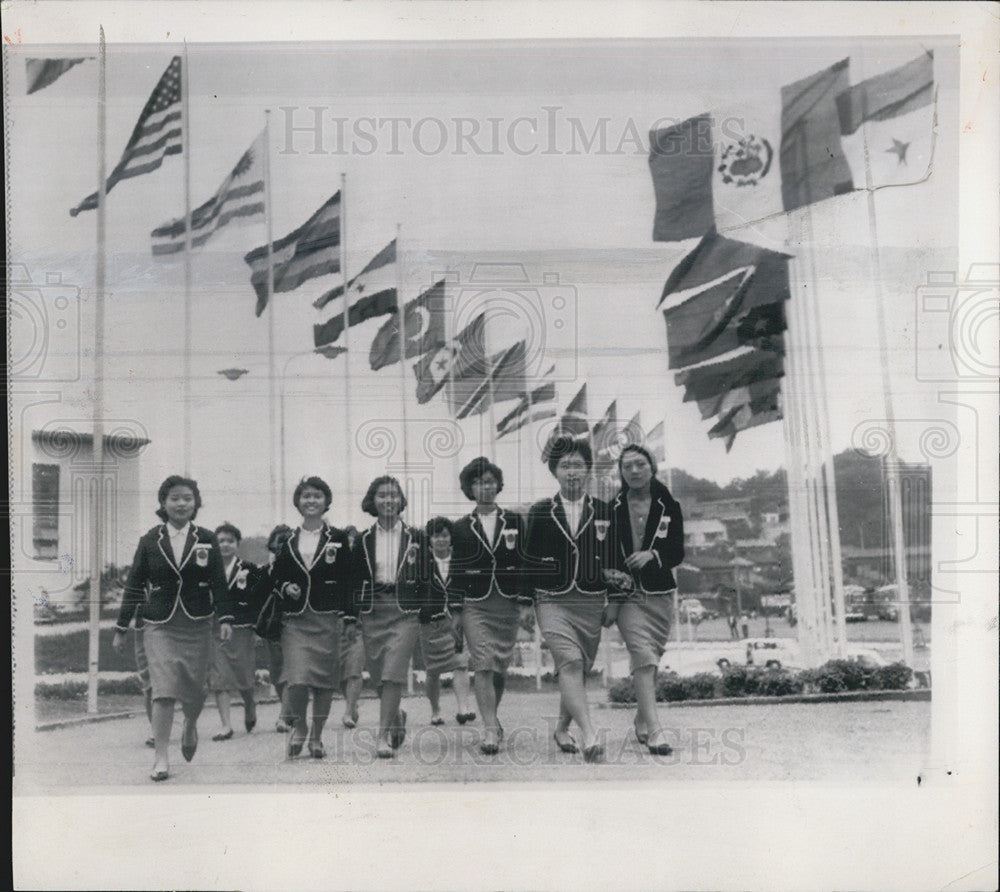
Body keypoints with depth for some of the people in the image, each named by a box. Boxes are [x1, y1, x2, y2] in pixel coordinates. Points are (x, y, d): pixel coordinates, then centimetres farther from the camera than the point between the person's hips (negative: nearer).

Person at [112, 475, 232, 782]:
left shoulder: (206, 540, 3)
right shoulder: (150, 541, 2)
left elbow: (219, 583, 3)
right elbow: (134, 586, 7)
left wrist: (225, 618, -8)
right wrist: (121, 627, 7)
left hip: (197, 625, 1)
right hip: (159, 626, -1)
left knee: (195, 691, 6)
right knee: (163, 690, -12)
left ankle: (190, 726, 40)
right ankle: (161, 759, -7)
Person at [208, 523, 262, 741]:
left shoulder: (249, 569, 1)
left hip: (241, 631, -1)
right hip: (215, 630, 1)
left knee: (243, 677, 4)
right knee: (219, 678, -4)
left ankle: (250, 707, 35)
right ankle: (226, 726, 0)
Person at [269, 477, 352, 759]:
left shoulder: (338, 539, 4)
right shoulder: (287, 540, 9)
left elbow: (348, 580, 2)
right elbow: (275, 576, 18)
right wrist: (285, 587, -4)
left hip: (327, 619, -1)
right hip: (294, 619, 1)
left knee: (324, 681, 3)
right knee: (296, 679, -12)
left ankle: (316, 736, 19)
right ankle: (298, 727, 14)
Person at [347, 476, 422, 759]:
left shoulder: (414, 537, 4)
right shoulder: (363, 540, 7)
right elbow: (354, 581, 8)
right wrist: (350, 616, 1)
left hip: (405, 611, -2)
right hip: (372, 612, 2)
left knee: (392, 675, -14)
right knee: (378, 677, 6)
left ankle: (384, 736, -11)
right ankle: (397, 717, 34)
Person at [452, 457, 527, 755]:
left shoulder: (515, 522, 7)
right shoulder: (461, 527, 6)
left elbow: (528, 562, 6)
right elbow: (455, 570, 7)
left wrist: (528, 602, -1)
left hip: (508, 604, 1)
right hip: (475, 605, -1)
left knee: (500, 667, 8)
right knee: (483, 666, -13)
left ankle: (491, 719, 28)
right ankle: (491, 729, -16)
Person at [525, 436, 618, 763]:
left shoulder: (603, 511, 6)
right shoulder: (540, 512, 4)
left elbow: (612, 561, 11)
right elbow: (530, 558, 9)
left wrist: (613, 601, 7)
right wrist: (527, 599, 6)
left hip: (591, 602, 2)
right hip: (553, 601, -2)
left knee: (580, 670, 9)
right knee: (570, 662, -21)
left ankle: (562, 728, 31)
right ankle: (590, 736, -30)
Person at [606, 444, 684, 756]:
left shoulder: (668, 506, 4)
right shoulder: (613, 508, 2)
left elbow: (678, 553, 3)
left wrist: (652, 555, -17)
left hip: (660, 593, 2)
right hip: (626, 593, -2)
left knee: (652, 658, 8)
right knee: (643, 654, -17)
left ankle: (642, 719, 28)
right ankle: (654, 729, -22)